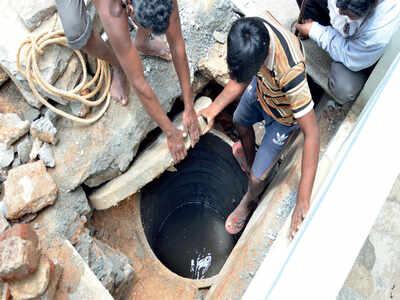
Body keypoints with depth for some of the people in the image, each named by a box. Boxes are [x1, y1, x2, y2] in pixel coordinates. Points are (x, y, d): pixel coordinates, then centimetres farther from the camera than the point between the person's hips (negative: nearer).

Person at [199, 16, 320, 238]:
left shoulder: (290, 72, -47)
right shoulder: (254, 29, -28)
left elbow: (312, 133, -43)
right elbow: (242, 80, -12)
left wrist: (304, 200, -45)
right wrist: (213, 110, -22)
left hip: (283, 116, -6)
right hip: (260, 90, 6)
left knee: (257, 178, 1)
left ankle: (248, 202, 40)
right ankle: (249, 158, 68)